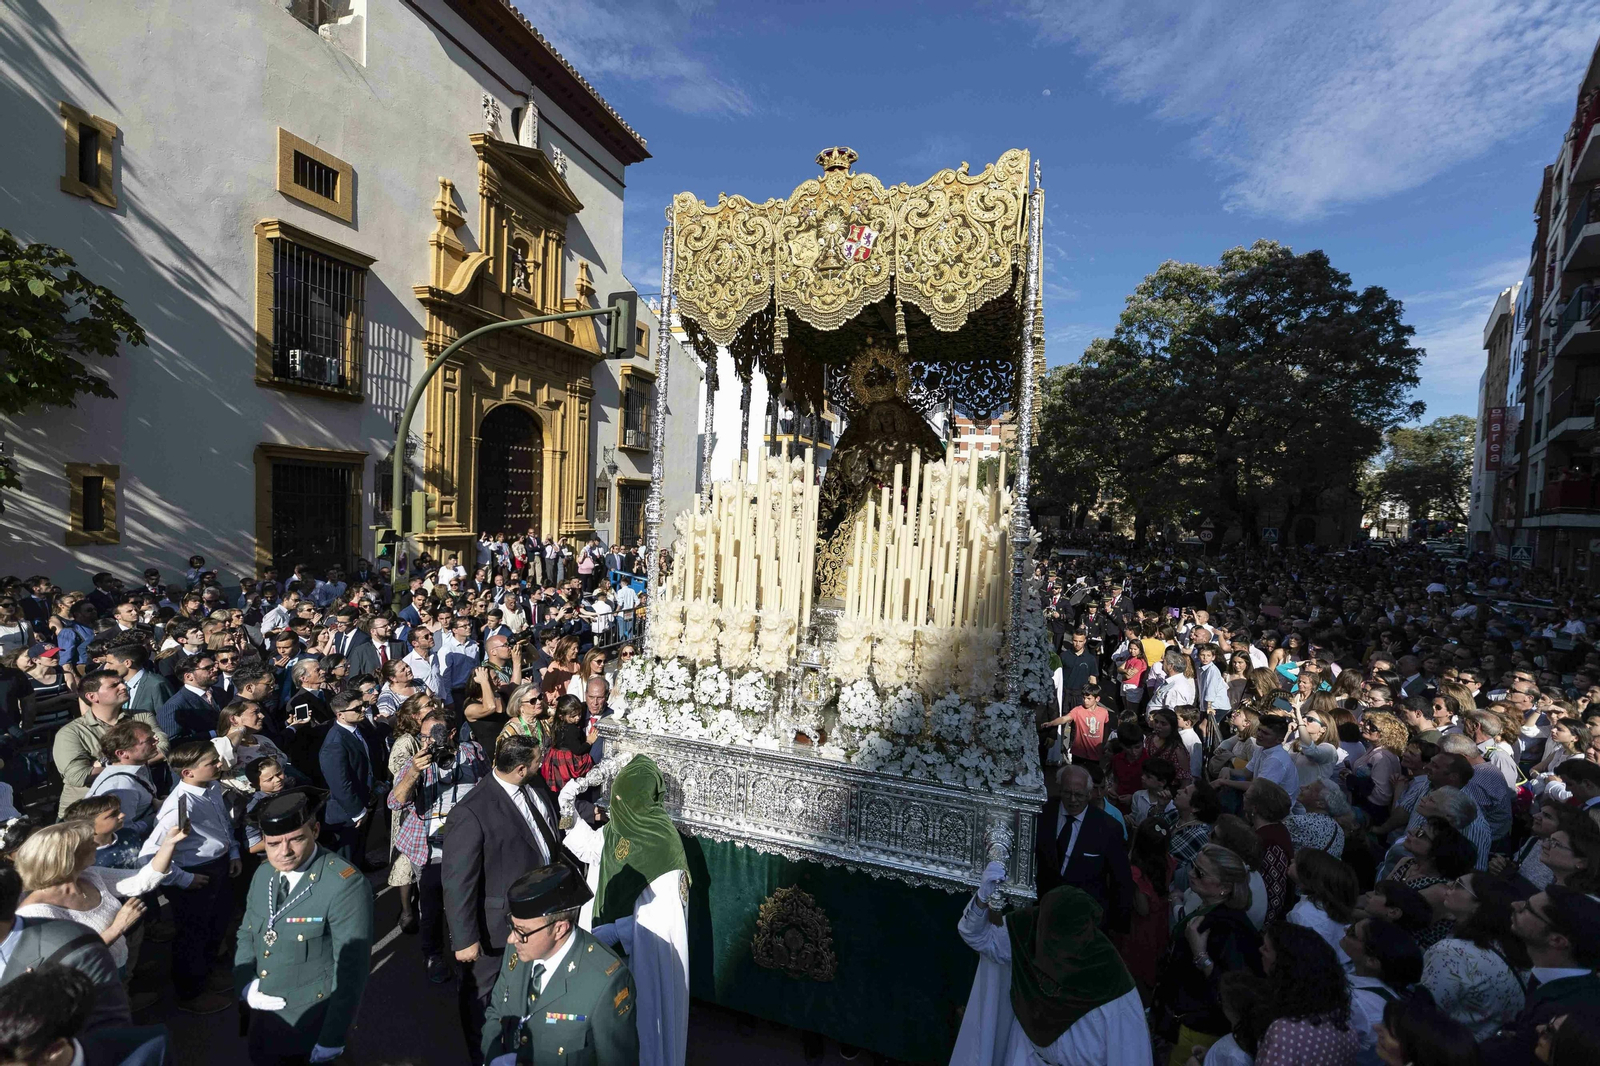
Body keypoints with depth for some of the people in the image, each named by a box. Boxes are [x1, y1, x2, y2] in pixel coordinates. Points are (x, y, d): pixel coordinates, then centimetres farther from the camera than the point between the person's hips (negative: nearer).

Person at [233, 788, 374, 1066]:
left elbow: (351, 970, -23)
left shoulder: (345, 885, -28)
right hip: (262, 1017, 6)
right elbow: (247, 933, 10)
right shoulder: (264, 874, -4)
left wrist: (332, 1040, -18)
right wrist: (245, 985, -5)